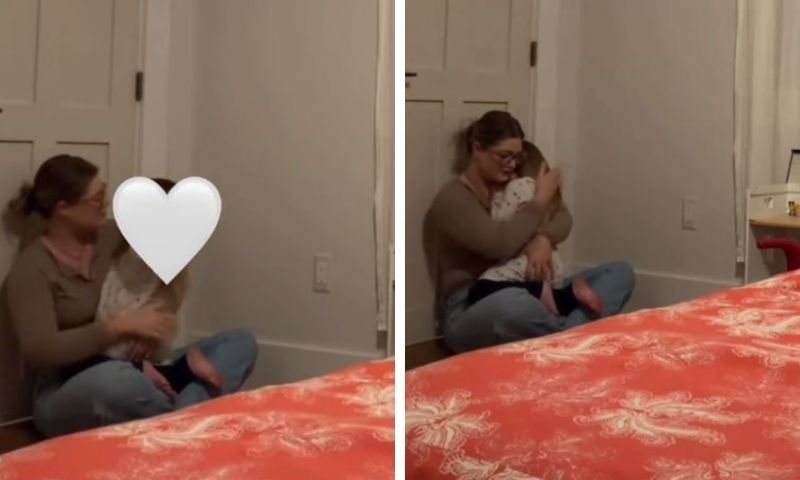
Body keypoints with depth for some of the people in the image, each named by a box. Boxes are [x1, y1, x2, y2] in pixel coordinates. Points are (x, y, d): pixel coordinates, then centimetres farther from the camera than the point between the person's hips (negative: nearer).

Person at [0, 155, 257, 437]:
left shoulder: (109, 237, 6)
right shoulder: (31, 269, -12)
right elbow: (40, 351, -23)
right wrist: (123, 326, -23)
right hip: (67, 399, -7)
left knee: (240, 343, -6)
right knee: (114, 378, -44)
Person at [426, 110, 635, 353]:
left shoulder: (512, 186, 14)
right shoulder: (452, 198, -10)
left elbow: (563, 218, 4)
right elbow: (499, 244, -24)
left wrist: (544, 239, -20)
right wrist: (542, 198, -12)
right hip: (470, 317, -8)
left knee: (620, 272, -3)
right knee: (512, 303, -46)